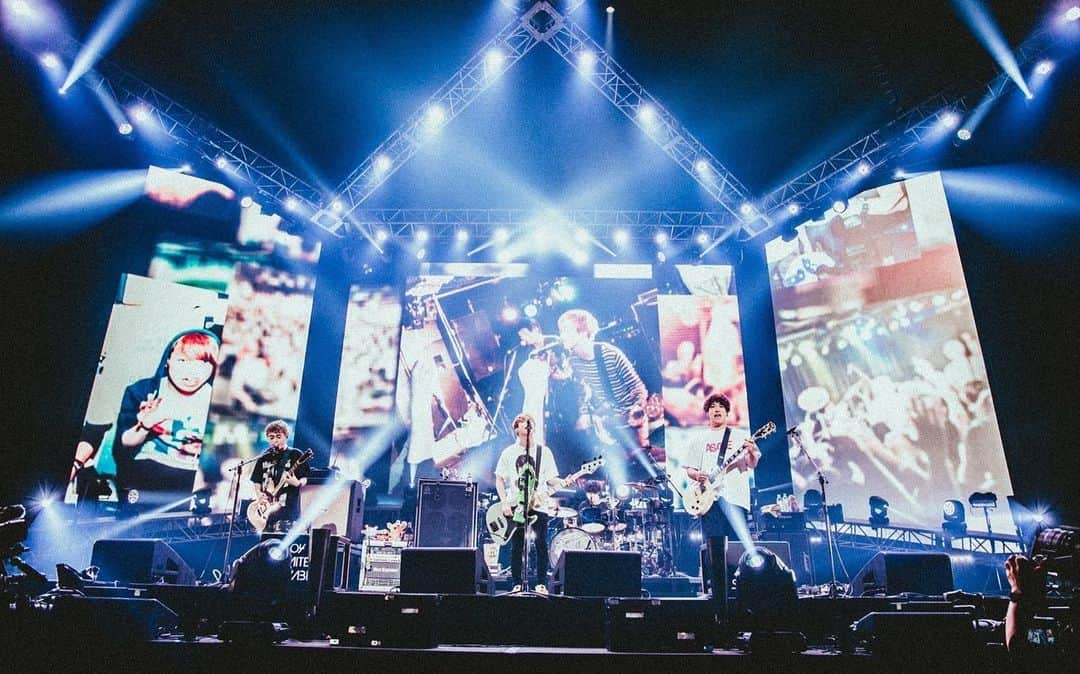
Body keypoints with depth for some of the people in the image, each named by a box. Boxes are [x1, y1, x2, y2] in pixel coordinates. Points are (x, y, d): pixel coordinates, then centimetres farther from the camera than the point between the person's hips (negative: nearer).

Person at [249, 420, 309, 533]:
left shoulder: (295, 455, 0)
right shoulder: (264, 458, 14)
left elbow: (304, 479, -1)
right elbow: (257, 481, 19)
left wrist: (297, 483, -23)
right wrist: (259, 494, 1)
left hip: (287, 510, -5)